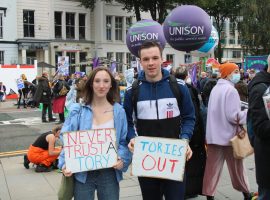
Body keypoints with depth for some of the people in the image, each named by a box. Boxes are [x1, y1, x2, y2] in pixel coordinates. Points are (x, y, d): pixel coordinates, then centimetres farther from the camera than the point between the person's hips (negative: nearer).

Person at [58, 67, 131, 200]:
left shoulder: (119, 111, 3)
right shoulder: (78, 110, -2)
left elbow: (124, 141, 5)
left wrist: (122, 159, -14)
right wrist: (65, 164, -18)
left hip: (109, 173, 1)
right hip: (83, 172, -1)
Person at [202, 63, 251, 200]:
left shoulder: (215, 88, 9)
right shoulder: (231, 90, -16)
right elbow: (233, 116, -20)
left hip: (214, 135, 6)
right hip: (229, 136, -6)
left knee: (212, 167, 8)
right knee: (236, 167, 10)